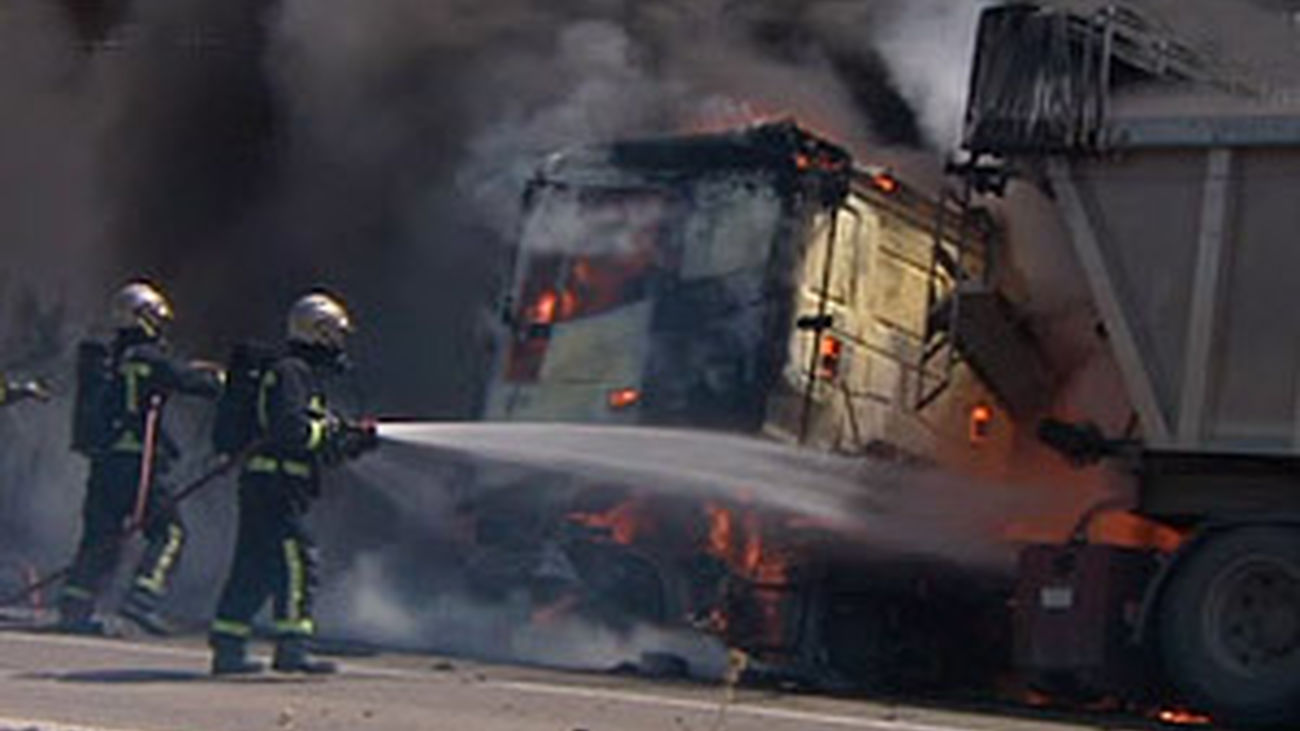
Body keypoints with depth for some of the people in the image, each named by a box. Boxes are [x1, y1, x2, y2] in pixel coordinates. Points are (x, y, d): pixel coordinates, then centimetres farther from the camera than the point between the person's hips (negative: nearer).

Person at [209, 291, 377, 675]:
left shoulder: (306, 376, 23)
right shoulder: (289, 372, -9)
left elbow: (318, 445, 25)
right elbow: (288, 428, -22)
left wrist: (353, 439, 10)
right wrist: (330, 431, -13)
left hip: (265, 485, 10)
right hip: (274, 482, -10)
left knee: (253, 569, 11)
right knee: (296, 561, -12)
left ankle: (227, 648, 14)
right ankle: (291, 646, -14)